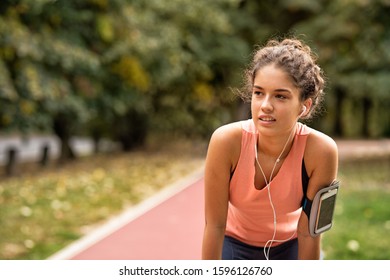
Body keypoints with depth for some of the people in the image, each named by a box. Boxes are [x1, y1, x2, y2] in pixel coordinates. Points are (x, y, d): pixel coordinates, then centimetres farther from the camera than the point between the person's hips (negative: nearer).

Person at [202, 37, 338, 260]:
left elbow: (309, 232, -19)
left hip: (290, 247, 1)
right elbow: (215, 225, -22)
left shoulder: (321, 150, -30)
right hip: (234, 244, 0)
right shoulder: (227, 141, -31)